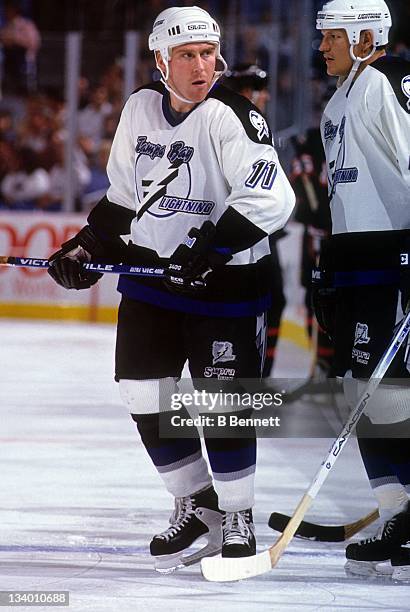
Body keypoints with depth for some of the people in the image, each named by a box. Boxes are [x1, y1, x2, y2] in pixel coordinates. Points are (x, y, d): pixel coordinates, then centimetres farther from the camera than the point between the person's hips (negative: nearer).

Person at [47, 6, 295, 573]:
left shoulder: (232, 118, -19)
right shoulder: (141, 108, 2)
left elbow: (270, 196, -31)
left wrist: (213, 246, -38)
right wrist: (88, 247, 9)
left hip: (225, 277, -6)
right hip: (151, 269, 6)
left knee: (221, 397, -6)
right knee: (143, 391, 5)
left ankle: (238, 516, 11)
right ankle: (196, 502, 22)